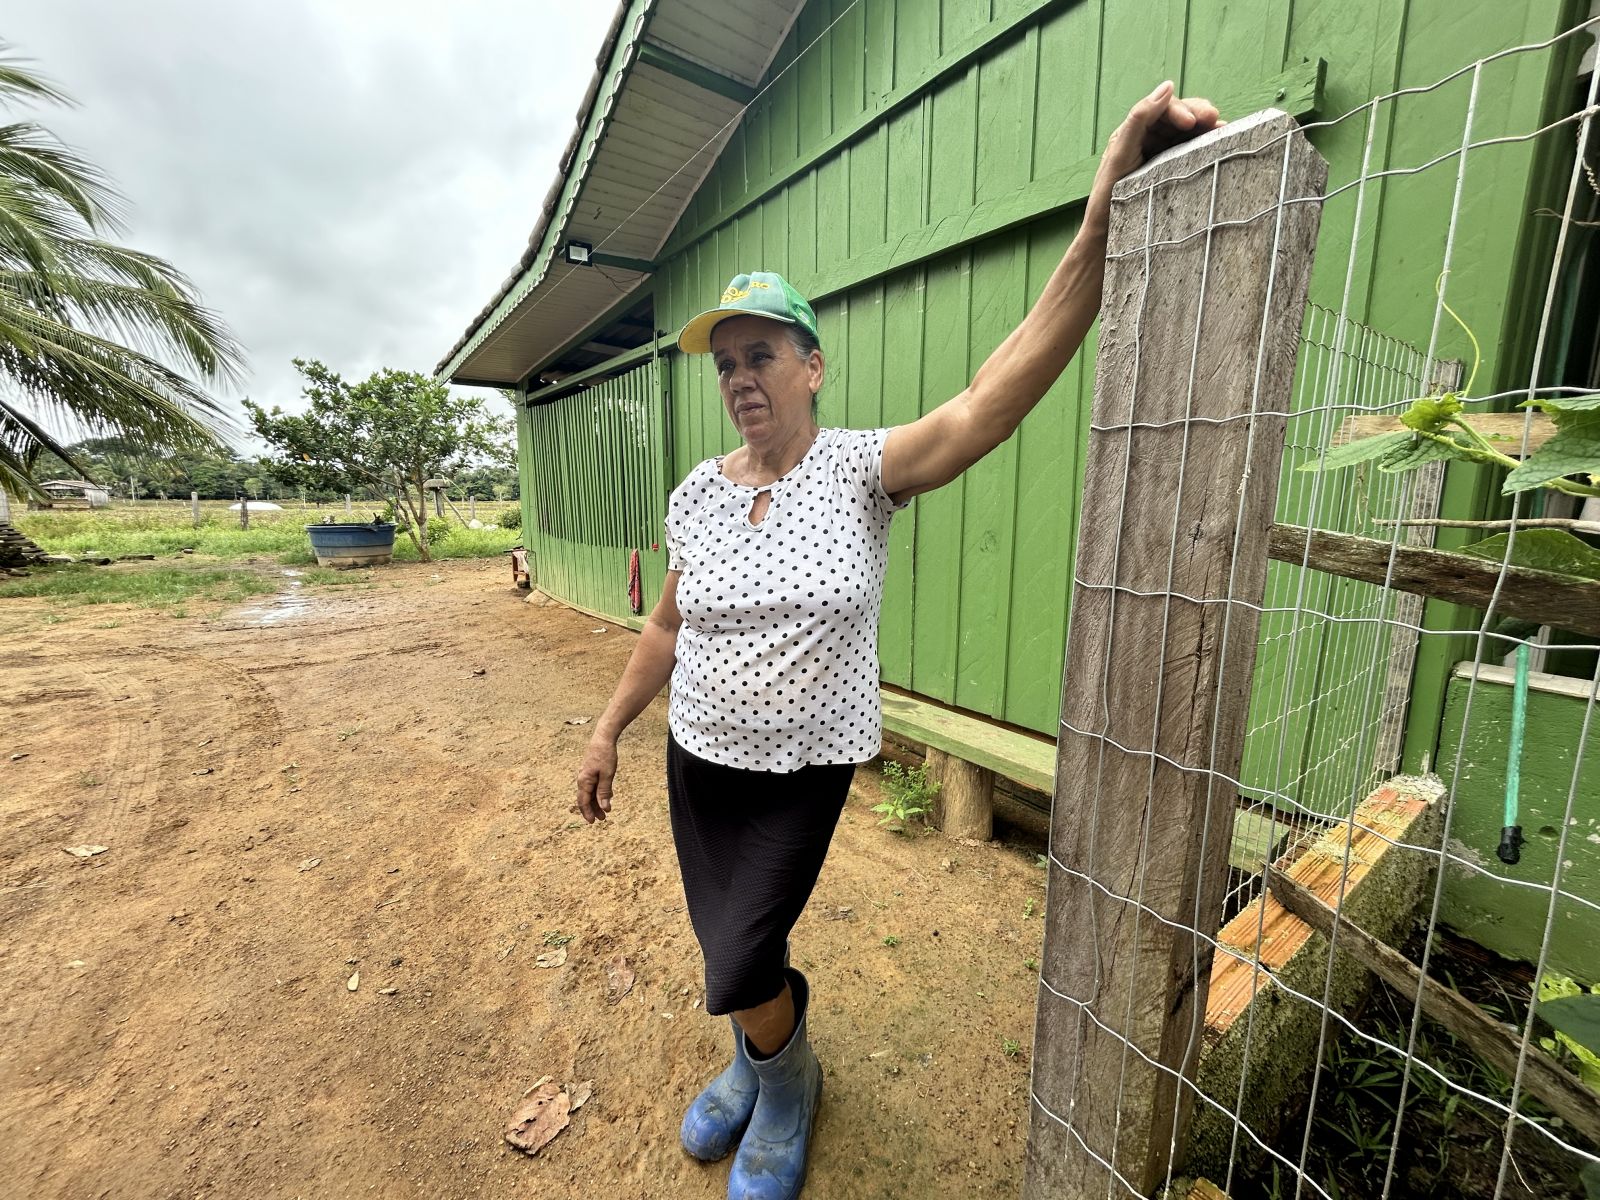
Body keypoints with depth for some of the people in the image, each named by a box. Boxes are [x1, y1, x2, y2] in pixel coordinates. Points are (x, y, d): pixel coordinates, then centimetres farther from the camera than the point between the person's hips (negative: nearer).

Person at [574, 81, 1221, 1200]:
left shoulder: (862, 468, -13)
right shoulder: (697, 495, -2)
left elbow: (989, 404, -30)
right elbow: (667, 627, 7)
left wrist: (1104, 220, -39)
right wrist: (609, 730, 10)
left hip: (805, 772, -4)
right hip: (698, 763, 5)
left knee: (741, 967, 0)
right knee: (732, 956, 19)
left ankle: (788, 1089, 39)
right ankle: (757, 1068, 55)